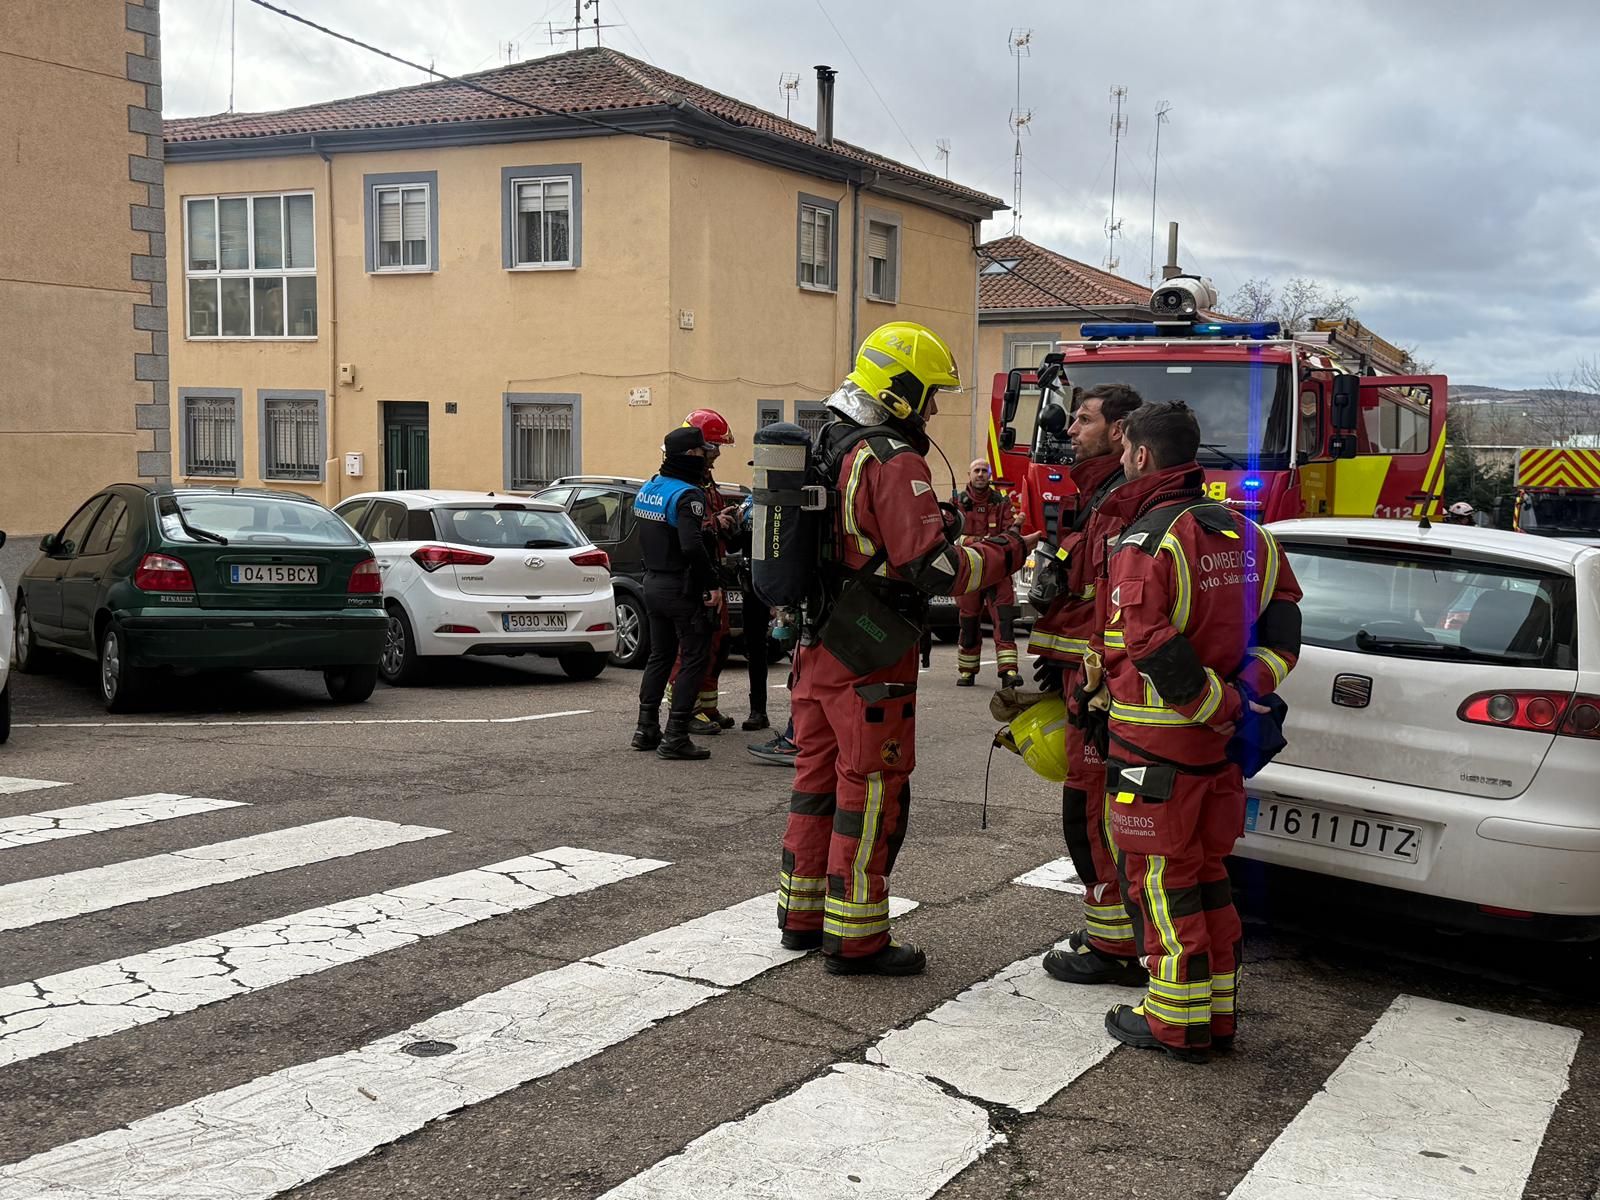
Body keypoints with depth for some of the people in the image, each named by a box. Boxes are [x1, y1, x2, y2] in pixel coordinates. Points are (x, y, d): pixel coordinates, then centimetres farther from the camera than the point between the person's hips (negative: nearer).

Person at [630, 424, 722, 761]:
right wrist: (713, 584, -21)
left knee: (660, 655, 18)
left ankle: (646, 729, 22)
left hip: (653, 583, 9)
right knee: (695, 659, -1)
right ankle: (675, 737, -3)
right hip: (683, 588, -9)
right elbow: (692, 546, -29)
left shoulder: (648, 489, 10)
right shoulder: (687, 494, -18)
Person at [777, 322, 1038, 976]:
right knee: (871, 792, 0)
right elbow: (934, 570, -22)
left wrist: (936, 519, 14)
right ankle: (854, 939, 6)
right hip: (868, 661, -9)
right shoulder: (893, 462, -18)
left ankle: (802, 914, 27)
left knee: (818, 777, 17)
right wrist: (1003, 553, -9)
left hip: (815, 646, 9)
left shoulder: (825, 447, 13)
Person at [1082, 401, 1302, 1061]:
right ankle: (1216, 1011, 25)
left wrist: (1222, 705, -16)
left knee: (1160, 877, 2)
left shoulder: (1145, 542, -17)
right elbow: (1282, 617, 9)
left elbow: (1154, 650, -25)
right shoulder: (1243, 533, 9)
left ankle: (1175, 1021, 9)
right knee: (1206, 871, 17)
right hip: (1217, 741, 8)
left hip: (1156, 745, -8)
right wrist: (1248, 690, 0)